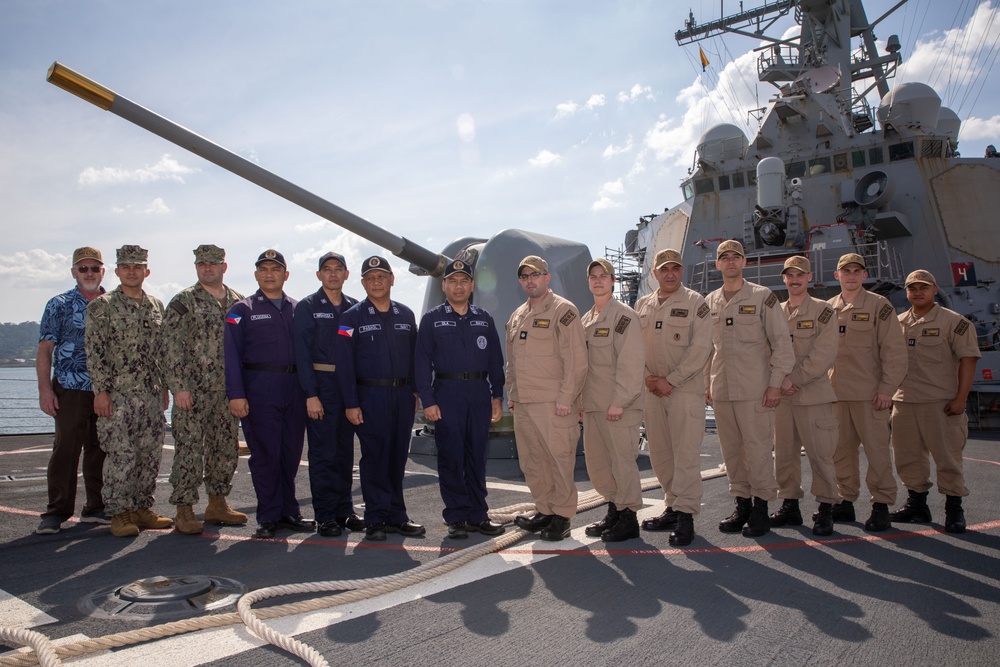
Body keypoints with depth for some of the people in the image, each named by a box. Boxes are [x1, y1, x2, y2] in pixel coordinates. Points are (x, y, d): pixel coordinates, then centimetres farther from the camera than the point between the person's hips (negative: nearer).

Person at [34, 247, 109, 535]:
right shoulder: (59, 305, 2)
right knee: (65, 449, -2)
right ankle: (56, 512, 8)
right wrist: (45, 389, -9)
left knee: (101, 450, 8)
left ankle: (96, 508, 18)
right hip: (70, 389, -3)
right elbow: (44, 349, -1)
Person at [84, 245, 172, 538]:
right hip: (119, 394, -5)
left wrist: (164, 386, 13)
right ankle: (120, 513, 7)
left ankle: (142, 508, 19)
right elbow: (94, 351, -7)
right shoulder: (102, 305, -2)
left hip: (152, 394, 5)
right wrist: (101, 390, -12)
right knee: (120, 455, -4)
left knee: (150, 455, 8)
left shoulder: (156, 305, 13)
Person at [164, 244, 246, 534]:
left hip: (228, 392, 5)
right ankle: (184, 510, 6)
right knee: (189, 450, -4)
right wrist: (179, 387, -14)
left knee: (226, 448, 11)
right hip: (193, 391, -5)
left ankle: (217, 504, 25)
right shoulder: (183, 302, -2)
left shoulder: (239, 303, 12)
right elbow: (171, 347, -7)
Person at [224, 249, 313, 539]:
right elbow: (232, 354, -3)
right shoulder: (243, 310, 4)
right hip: (259, 387, -3)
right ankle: (268, 517, 10)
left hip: (294, 387, 3)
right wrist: (236, 394, -12)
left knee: (291, 452, 8)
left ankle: (288, 511, 19)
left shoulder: (297, 309, 14)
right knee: (265, 453, 0)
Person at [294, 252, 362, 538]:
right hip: (321, 385, -4)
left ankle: (345, 509, 19)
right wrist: (311, 394, -12)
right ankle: (325, 516, 7)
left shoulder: (355, 308, 11)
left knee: (345, 450, 9)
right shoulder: (307, 307, 0)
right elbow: (303, 353, -5)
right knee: (323, 452, -2)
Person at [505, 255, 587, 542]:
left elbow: (576, 360, -13)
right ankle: (544, 511, 25)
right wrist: (511, 394, 16)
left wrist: (566, 398, -17)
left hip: (553, 404, -7)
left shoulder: (563, 311, -7)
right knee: (531, 462, 13)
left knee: (559, 460, -1)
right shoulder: (517, 316, 17)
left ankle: (562, 516, 11)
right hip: (522, 404, 8)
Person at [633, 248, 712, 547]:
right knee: (659, 452, 9)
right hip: (652, 390, 5)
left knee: (686, 452, -6)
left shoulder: (696, 303, -1)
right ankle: (673, 506, 21)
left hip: (686, 389, -5)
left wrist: (670, 380, -13)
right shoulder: (642, 305, 13)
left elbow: (700, 348, -9)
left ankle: (685, 513, 0)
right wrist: (647, 377, -4)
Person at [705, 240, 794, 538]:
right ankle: (742, 504, 19)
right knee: (731, 449, 8)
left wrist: (776, 382, -8)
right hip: (721, 389, 4)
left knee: (757, 448, -3)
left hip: (755, 388, -4)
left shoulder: (762, 297, 1)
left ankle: (761, 507, 8)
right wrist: (706, 383, 12)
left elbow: (782, 341, -1)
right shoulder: (709, 302, 13)